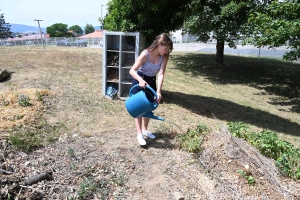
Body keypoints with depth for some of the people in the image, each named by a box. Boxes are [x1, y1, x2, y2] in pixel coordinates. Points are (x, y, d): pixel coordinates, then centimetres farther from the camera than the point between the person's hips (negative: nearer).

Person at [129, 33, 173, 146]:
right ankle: (139, 134, 1)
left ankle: (145, 130, 28)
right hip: (140, 80, -5)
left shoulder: (164, 57, -18)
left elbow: (161, 74, -26)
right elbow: (132, 70, -31)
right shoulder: (146, 54, -30)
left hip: (151, 81, 5)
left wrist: (158, 91, -37)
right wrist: (140, 80, -50)